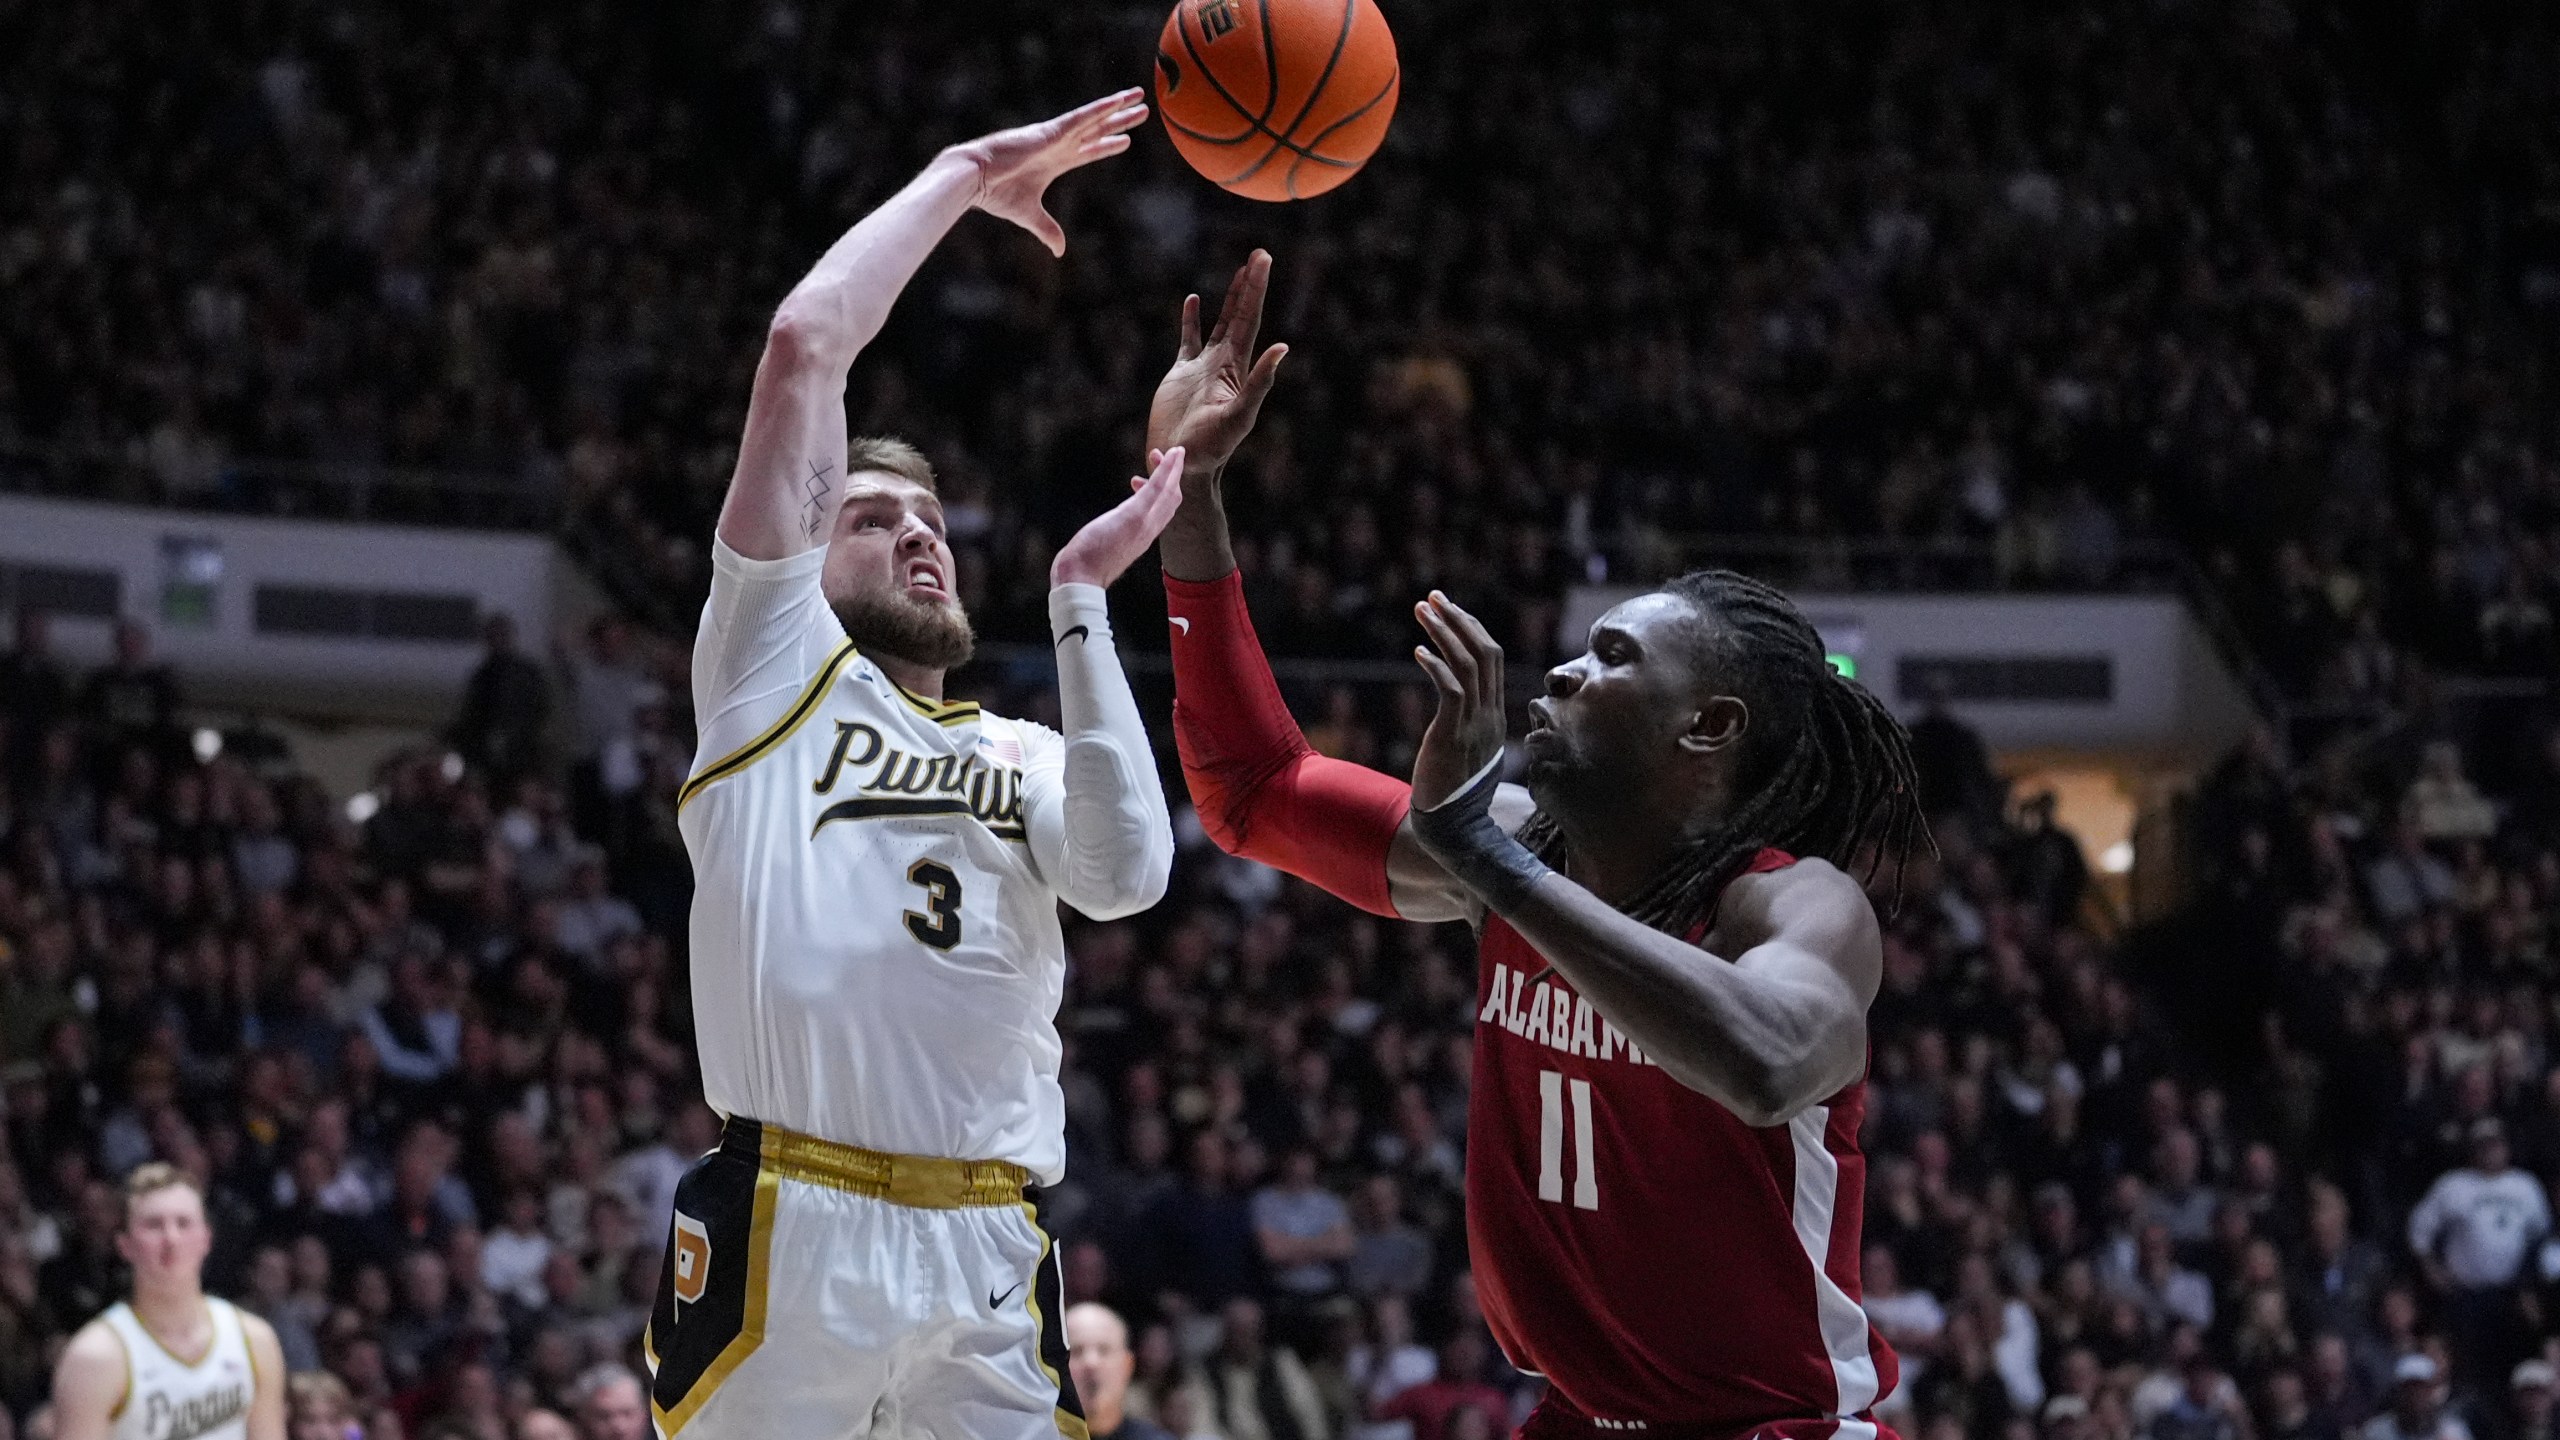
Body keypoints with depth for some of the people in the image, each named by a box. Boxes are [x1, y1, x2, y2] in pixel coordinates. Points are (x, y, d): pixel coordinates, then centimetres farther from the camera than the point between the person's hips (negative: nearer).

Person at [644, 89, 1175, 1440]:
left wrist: (1079, 604, 3)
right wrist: (963, 175, 12)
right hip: (788, 1231, -4)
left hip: (989, 1259, 4)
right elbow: (803, 346, 4)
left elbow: (1129, 874, 0)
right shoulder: (776, 661, 12)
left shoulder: (1024, 755, 23)